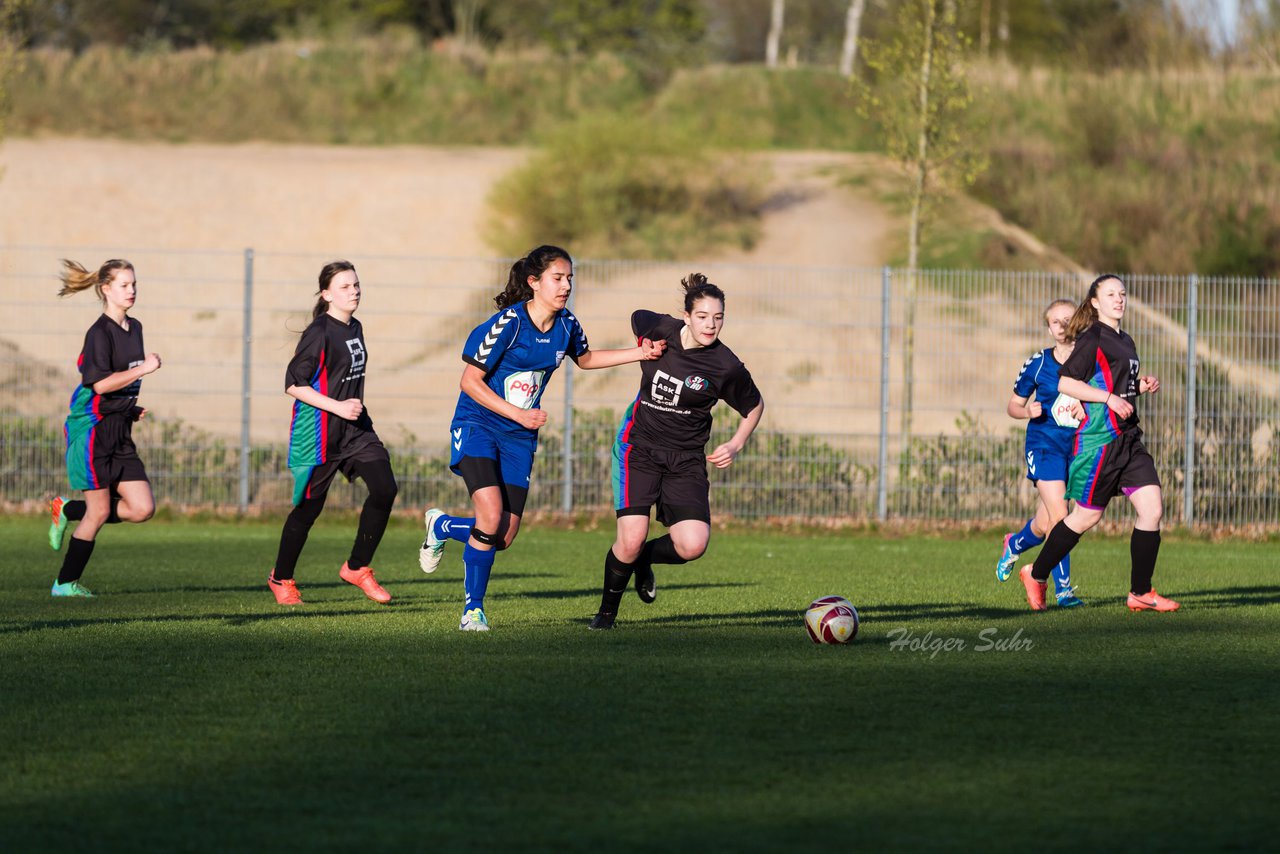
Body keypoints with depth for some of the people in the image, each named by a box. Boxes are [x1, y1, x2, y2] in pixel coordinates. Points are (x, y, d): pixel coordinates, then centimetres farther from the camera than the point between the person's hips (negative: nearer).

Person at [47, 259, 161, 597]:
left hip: (119, 431, 8)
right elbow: (100, 382, -23)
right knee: (99, 511, -4)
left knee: (142, 508, 0)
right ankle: (66, 583, 11)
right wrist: (144, 368, -19)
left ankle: (67, 511, 18)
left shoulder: (134, 328, 13)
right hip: (92, 428, -8)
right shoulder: (100, 332, -13)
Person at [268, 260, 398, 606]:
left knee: (385, 488, -10)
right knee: (309, 506, 2)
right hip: (318, 432, -7)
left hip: (354, 428, 7)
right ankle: (281, 578, 23)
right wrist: (337, 407, -21)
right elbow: (293, 384, -16)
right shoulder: (319, 333, -15)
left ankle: (357, 568, 4)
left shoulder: (355, 328, 10)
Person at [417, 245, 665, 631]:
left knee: (504, 537, 0)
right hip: (478, 426, -6)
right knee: (491, 520, -22)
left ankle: (442, 526, 31)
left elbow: (584, 358, 22)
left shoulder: (566, 325, -1)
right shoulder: (507, 323, -20)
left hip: (519, 439, 6)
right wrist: (518, 414, -23)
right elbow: (470, 381, -15)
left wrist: (640, 353, 11)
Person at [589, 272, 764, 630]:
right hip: (638, 448, 0)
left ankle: (643, 558, 16)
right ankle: (607, 610, 10)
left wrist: (735, 446, -5)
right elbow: (638, 319, 18)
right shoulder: (658, 328, -8)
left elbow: (755, 407, 6)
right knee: (631, 540, -16)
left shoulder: (727, 367, -12)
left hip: (686, 459, 0)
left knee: (692, 545, -18)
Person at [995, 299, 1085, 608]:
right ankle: (1063, 588, -9)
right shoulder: (1038, 364, -2)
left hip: (1078, 445, 3)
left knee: (1046, 524, 9)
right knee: (1058, 517, -16)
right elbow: (1014, 405, 8)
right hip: (1044, 444, -3)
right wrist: (1028, 411, -14)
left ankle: (1014, 545, 42)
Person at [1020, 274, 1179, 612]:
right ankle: (1036, 575, 20)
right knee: (1087, 515, 1)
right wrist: (1110, 398, -20)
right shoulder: (1092, 339, -10)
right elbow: (1066, 382, -15)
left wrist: (1141, 386, 10)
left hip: (1128, 438, 8)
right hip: (1098, 440, -8)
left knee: (1152, 508, -3)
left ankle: (1140, 593, 3)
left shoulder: (1125, 341, 17)